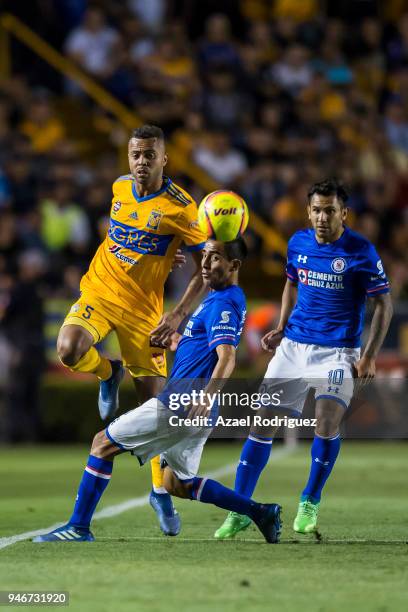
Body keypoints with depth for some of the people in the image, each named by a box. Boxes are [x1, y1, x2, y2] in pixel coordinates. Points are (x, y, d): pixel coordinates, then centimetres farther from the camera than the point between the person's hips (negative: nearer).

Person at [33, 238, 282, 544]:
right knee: (178, 484, 19)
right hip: (195, 414, 10)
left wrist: (208, 395, -42)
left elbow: (227, 358, -28)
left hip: (180, 404, -10)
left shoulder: (221, 304, -14)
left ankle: (78, 527, -2)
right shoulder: (224, 297, 17)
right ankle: (260, 512, 12)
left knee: (103, 443, -1)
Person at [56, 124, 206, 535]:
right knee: (69, 351, -27)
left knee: (153, 401, 0)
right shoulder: (120, 187, 1)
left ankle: (160, 490, 17)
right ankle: (108, 374, 10)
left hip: (143, 309, -3)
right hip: (100, 292, 3)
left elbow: (206, 268, -10)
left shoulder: (180, 207, -14)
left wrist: (178, 315, -18)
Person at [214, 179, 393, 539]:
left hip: (337, 351, -4)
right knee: (262, 423, -2)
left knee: (328, 421, -23)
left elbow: (384, 304, -5)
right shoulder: (298, 243, 3)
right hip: (294, 345, 4)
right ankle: (239, 511, 6)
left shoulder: (361, 251, -10)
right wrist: (281, 328, 10)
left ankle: (310, 503, 0)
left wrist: (370, 356, -12)